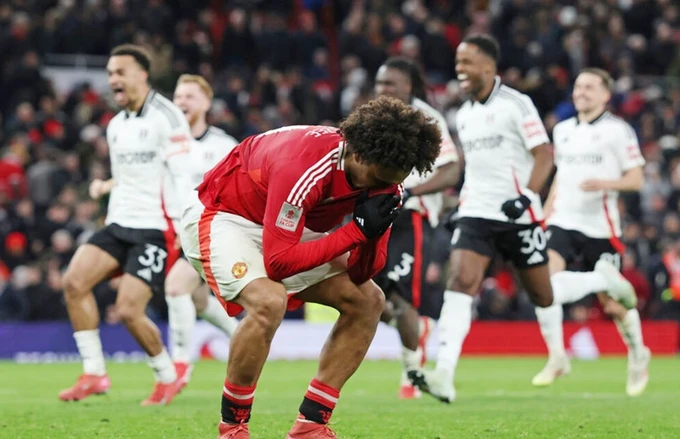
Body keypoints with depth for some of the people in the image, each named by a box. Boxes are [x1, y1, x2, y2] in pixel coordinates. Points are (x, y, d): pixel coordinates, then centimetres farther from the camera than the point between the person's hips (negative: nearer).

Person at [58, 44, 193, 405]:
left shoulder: (166, 118, -9)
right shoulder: (116, 126, 16)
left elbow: (182, 176, -13)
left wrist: (183, 232, -17)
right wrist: (107, 186, 11)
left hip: (155, 228, -7)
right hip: (119, 225, 7)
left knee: (129, 310, -16)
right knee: (74, 280, -14)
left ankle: (168, 377, 9)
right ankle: (94, 374, -6)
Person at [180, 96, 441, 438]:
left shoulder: (382, 177, -14)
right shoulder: (301, 167, -37)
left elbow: (362, 274, -9)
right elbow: (277, 262, -36)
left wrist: (372, 235, -32)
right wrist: (358, 230, -37)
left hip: (288, 230, 8)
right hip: (222, 217, -8)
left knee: (367, 301, -1)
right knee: (268, 301, -34)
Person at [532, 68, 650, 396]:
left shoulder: (617, 130, -3)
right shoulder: (562, 130, 13)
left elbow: (636, 179, -4)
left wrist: (604, 183, -22)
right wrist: (544, 214, 20)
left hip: (600, 227, -4)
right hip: (564, 222, 4)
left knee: (612, 304, 5)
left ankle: (638, 355, 32)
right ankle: (556, 357, -14)